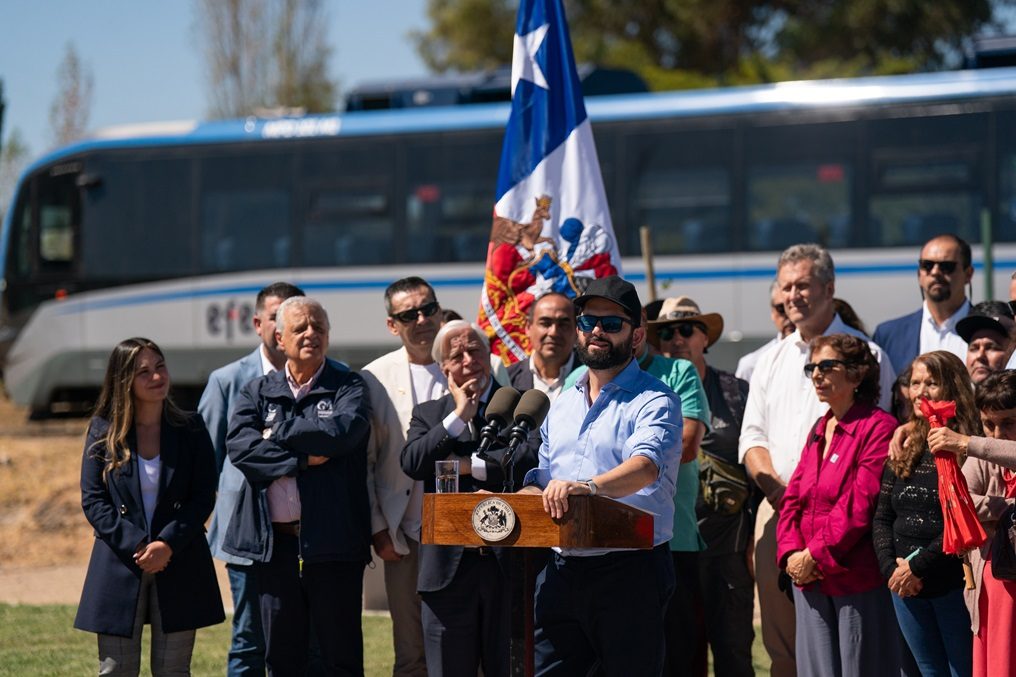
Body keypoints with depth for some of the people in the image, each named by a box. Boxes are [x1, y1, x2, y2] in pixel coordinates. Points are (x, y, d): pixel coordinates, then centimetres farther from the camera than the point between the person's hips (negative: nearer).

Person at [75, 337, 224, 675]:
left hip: (179, 565, 1)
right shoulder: (103, 431, 2)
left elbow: (204, 497, 0)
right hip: (119, 566, -1)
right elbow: (92, 500, -2)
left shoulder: (190, 429, 4)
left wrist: (167, 544, -14)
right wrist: (136, 546, -14)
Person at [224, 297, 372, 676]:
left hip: (332, 543, -3)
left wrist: (278, 433, -6)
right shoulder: (257, 392, 12)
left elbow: (343, 431, -16)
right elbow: (239, 445, -5)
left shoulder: (348, 387, 5)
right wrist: (300, 459, -13)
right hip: (275, 541, 3)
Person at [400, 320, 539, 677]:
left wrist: (467, 465, -9)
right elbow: (412, 463, -5)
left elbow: (532, 456, -13)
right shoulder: (428, 414, 13)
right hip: (448, 568, 2)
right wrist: (458, 416, -6)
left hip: (509, 564, -2)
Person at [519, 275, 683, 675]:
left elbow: (645, 466, -24)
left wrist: (589, 486, -43)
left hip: (629, 571, -6)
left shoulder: (653, 402, -4)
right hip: (561, 571, 6)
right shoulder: (563, 406, 20)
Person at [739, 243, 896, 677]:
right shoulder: (771, 361, 19)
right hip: (776, 513, 5)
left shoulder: (865, 355, 1)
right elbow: (752, 438, 15)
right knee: (780, 637, 5)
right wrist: (779, 491, -4)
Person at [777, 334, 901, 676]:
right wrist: (791, 554, -2)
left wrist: (815, 556, -13)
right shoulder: (819, 431, 18)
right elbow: (793, 499, 15)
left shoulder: (878, 427, -8)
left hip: (857, 581, -8)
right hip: (811, 581, 8)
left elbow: (861, 504, -16)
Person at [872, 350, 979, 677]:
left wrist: (919, 567, -15)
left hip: (954, 585, -7)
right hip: (905, 587, 7)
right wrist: (891, 567, -4)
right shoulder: (905, 446, 12)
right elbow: (882, 518, 12)